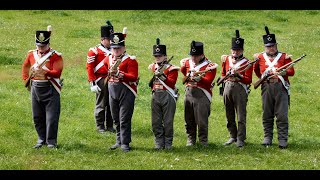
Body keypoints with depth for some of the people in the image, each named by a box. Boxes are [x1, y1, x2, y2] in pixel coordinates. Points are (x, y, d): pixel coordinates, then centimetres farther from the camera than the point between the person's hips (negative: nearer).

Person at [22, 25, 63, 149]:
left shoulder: (56, 56, -7)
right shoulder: (32, 54, 9)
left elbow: (57, 72, -16)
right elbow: (25, 67, 27)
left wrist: (45, 71, -30)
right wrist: (26, 79, 16)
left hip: (50, 89, -5)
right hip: (35, 88, 5)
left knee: (51, 117, -5)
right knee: (37, 117, 9)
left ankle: (51, 141, 2)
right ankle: (41, 140, 20)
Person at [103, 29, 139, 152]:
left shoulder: (130, 60, -8)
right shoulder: (108, 59, 11)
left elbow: (133, 77, -16)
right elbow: (105, 71, 31)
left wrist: (119, 74, -26)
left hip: (126, 92, -6)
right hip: (112, 91, 6)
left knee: (124, 119, -7)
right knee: (116, 119, 13)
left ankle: (125, 143, -3)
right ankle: (119, 141, 23)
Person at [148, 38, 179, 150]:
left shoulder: (171, 68, -4)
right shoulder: (153, 67, 14)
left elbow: (171, 82, -15)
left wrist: (161, 75, -22)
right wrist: (154, 77, 10)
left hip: (168, 97, -5)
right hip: (156, 96, 5)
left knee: (168, 122, -2)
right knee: (156, 122, 4)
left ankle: (168, 143, 6)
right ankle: (159, 143, 11)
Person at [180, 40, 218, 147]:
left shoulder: (210, 66, -7)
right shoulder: (187, 62, 10)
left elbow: (208, 81, -16)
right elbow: (183, 70, 32)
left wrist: (199, 78, -29)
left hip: (202, 95, -5)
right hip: (189, 93, 5)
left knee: (201, 121, -6)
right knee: (189, 120, 10)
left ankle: (203, 141, 4)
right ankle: (190, 139, 21)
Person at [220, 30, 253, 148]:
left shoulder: (247, 63, -2)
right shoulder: (226, 59, 12)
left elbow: (248, 80, -7)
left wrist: (238, 75, -20)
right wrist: (226, 78, 11)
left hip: (240, 89, -5)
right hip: (228, 88, 5)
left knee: (241, 116, -5)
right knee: (229, 115, 10)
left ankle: (240, 139, -3)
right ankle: (233, 137, 20)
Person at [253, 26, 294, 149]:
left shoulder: (284, 57, 4)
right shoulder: (260, 57, 10)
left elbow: (291, 72, 1)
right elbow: (256, 69, 26)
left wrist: (281, 72, -15)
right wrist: (262, 77, 8)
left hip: (280, 87, -2)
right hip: (266, 87, 2)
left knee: (282, 115, -5)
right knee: (267, 115, 6)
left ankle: (283, 140, -3)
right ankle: (267, 138, 16)